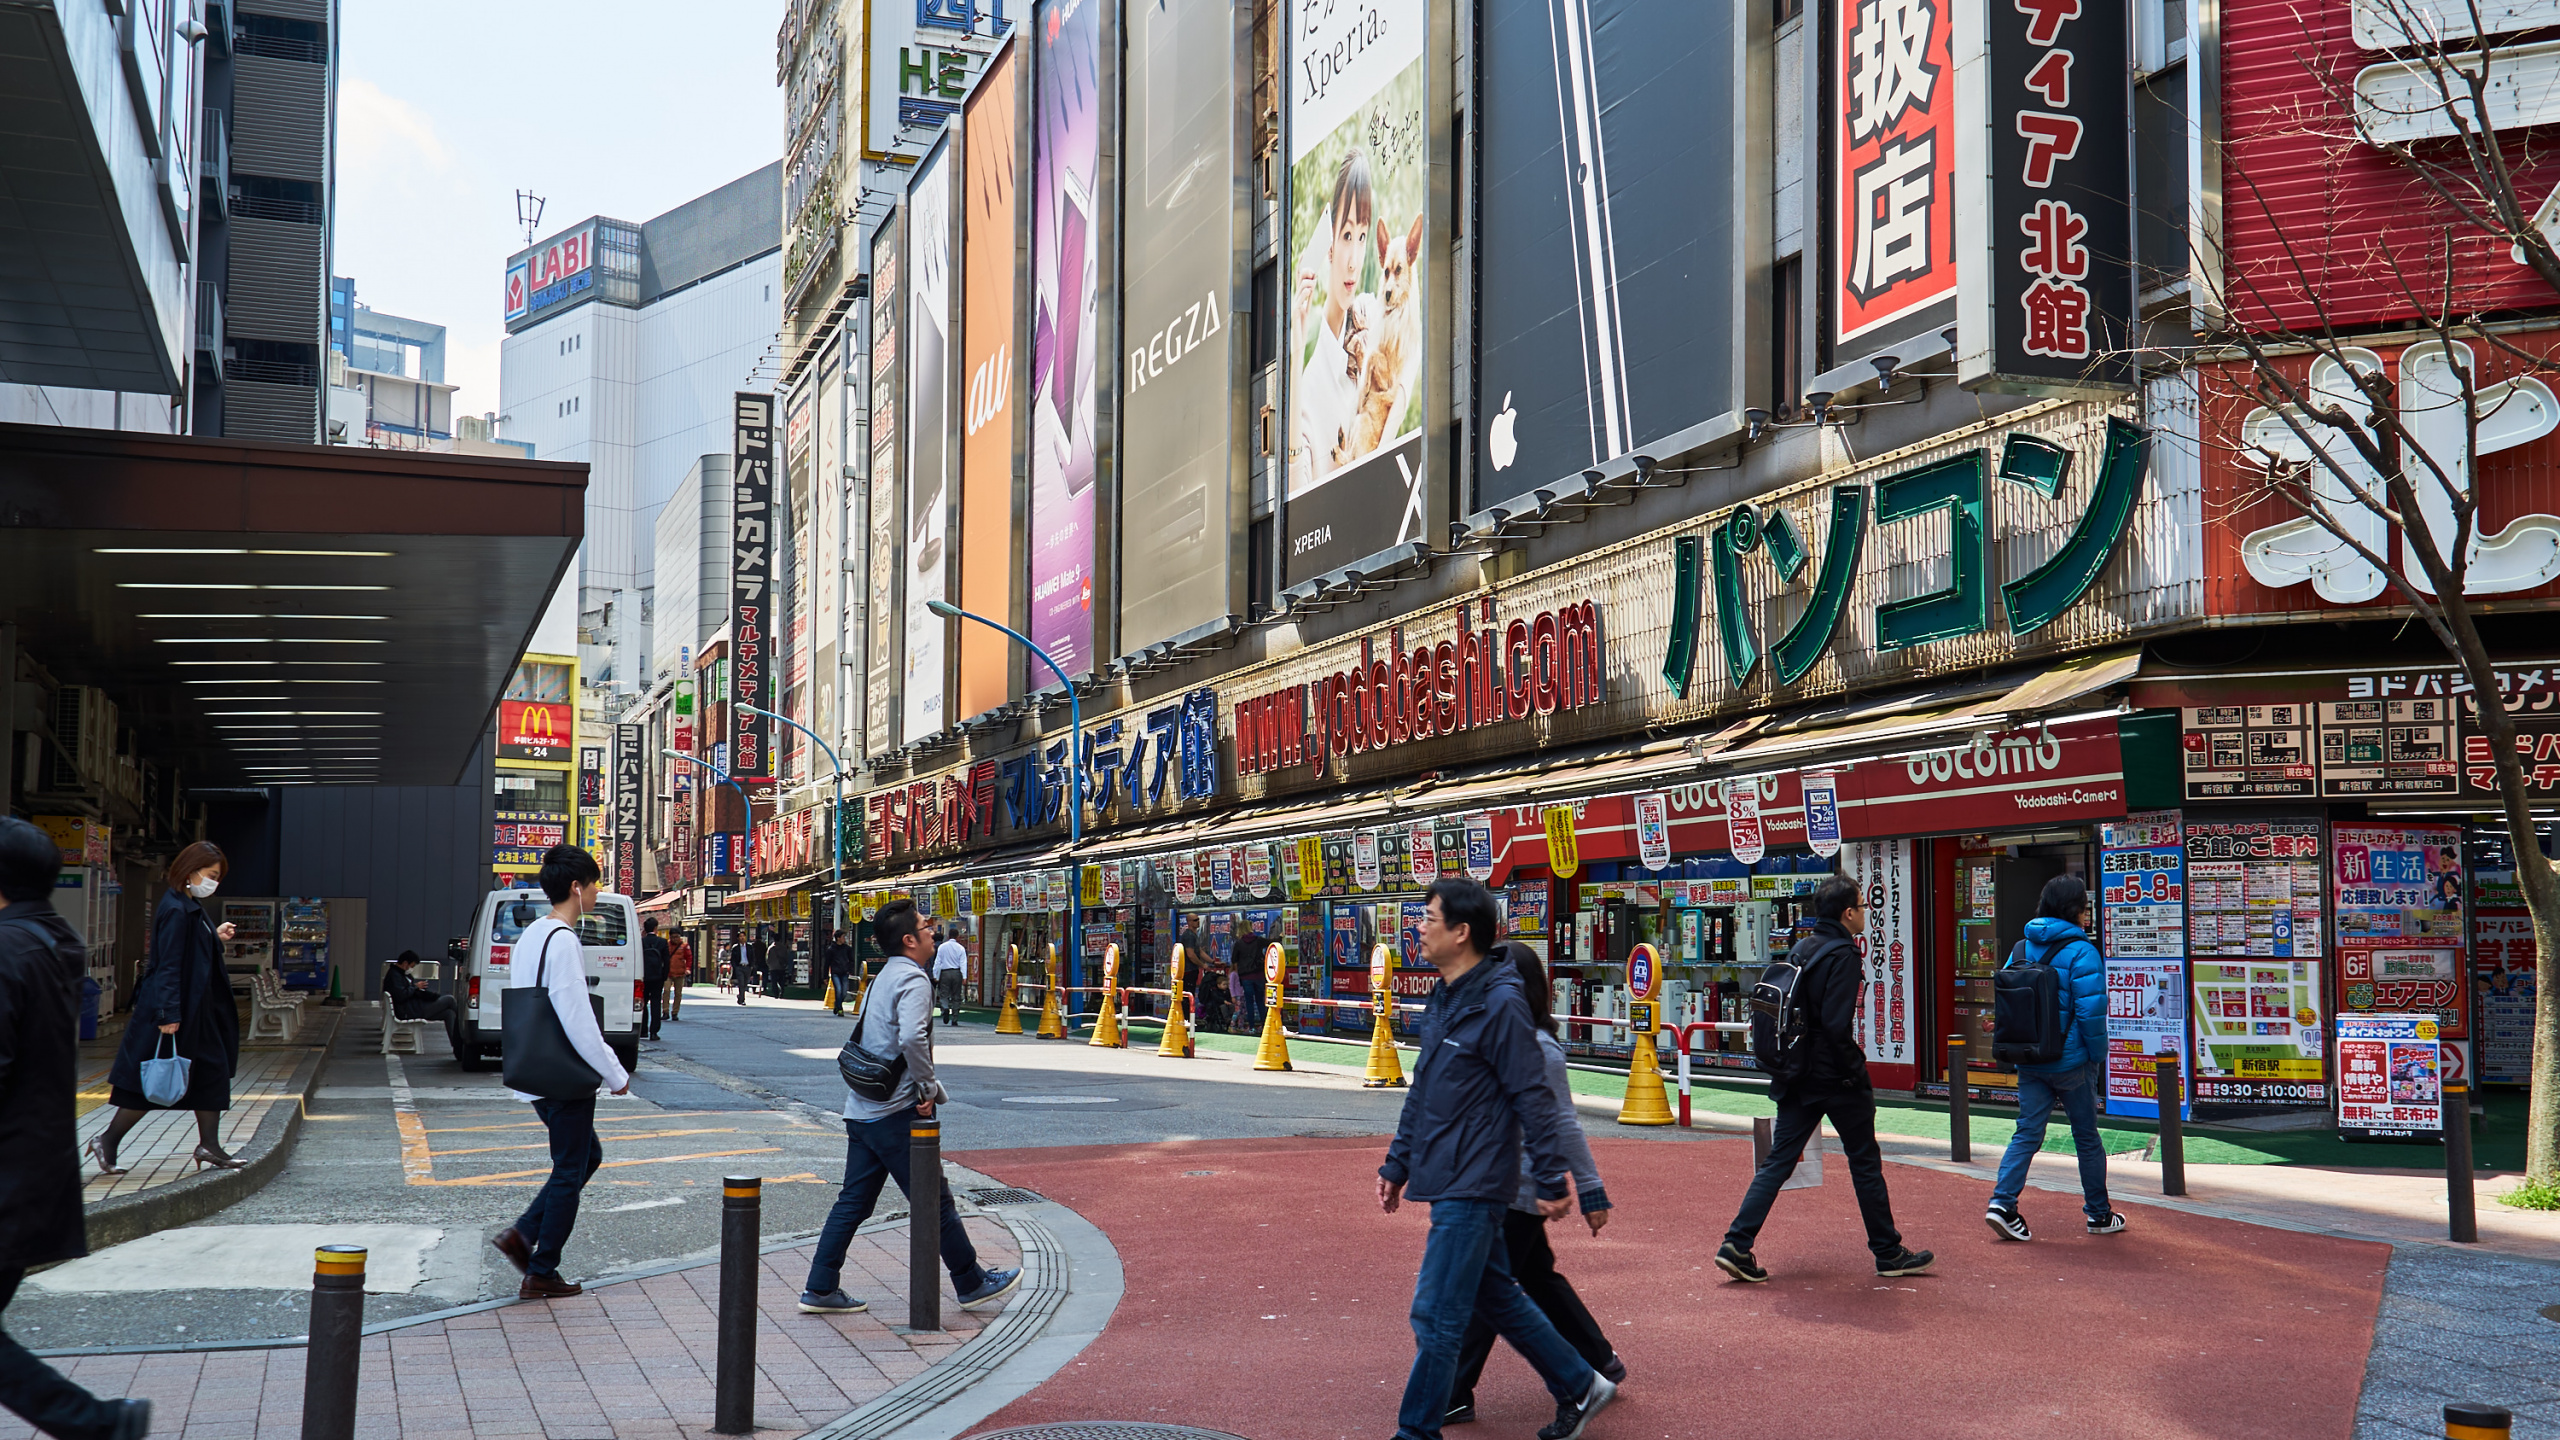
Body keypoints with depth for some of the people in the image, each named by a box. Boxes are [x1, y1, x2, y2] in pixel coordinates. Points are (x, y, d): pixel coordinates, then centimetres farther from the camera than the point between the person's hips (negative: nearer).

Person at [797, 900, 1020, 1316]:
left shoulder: (880, 980, 16)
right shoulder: (913, 979, -14)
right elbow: (913, 1038, -30)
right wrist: (928, 1089, -17)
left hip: (861, 1109, 9)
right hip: (895, 1113, -9)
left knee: (853, 1202, 12)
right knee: (934, 1202, 2)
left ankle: (820, 1289, 12)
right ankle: (972, 1284, 13)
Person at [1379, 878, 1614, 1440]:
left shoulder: (1500, 1005, -16)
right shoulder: (1441, 1002, 10)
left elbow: (1534, 1099, -16)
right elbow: (1421, 1093, 19)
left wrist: (1552, 1183, -15)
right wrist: (1397, 1165, 19)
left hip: (1473, 1187, -9)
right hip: (1447, 1182, 9)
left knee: (1436, 1316, -5)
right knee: (1497, 1298, 18)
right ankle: (1579, 1387, 31)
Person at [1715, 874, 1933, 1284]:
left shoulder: (1800, 950, 9)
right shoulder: (1843, 954, -14)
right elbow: (1836, 1024, -23)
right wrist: (1855, 1067, -12)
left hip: (1797, 1079, 7)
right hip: (1837, 1079, -7)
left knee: (1778, 1161, 6)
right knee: (1865, 1163, 7)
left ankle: (1737, 1246, -2)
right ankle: (1888, 1253, 17)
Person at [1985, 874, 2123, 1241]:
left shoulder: (2021, 948, 5)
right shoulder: (2081, 952, -13)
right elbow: (2090, 1011, -17)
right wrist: (2099, 1058, -6)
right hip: (2071, 1061, -4)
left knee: (2027, 1132, 5)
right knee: (2087, 1137, 10)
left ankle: (2002, 1203, -11)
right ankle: (2099, 1214, 21)